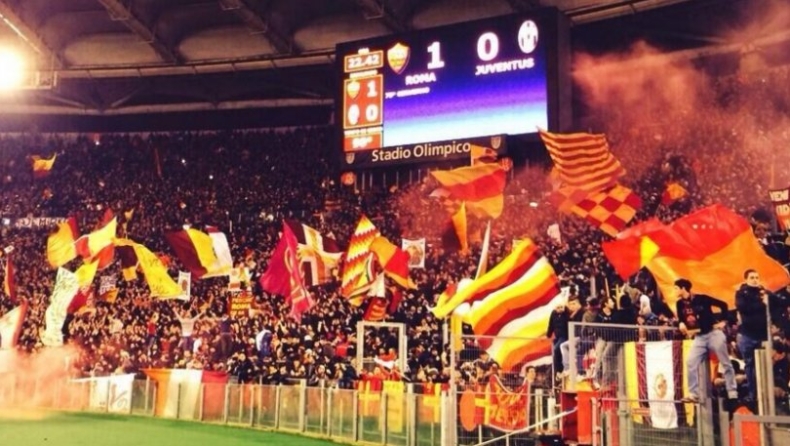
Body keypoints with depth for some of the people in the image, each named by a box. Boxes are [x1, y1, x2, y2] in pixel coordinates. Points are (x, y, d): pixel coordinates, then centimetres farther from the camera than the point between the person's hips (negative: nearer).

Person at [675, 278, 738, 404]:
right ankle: (694, 394, -6)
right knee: (691, 363, -10)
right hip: (699, 337, 5)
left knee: (725, 363, 2)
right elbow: (681, 318, 12)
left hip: (714, 333, -4)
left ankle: (733, 393, 10)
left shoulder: (701, 298, -11)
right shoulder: (680, 304, 2)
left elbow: (722, 305, -5)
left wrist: (722, 321, -8)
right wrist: (682, 324, -10)